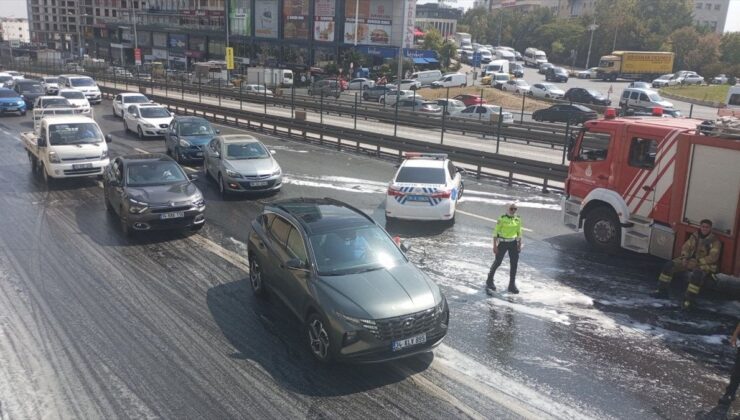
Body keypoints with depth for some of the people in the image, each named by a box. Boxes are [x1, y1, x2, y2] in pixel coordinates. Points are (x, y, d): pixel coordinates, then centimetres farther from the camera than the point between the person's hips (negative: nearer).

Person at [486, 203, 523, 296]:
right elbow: (496, 232, -10)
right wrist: (495, 245, -13)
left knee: (514, 263, 5)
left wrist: (519, 244, 10)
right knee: (497, 262, 4)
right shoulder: (502, 219, -12)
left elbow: (519, 233, 12)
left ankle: (512, 285, 16)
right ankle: (489, 280, 24)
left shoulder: (518, 219, 3)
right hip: (503, 242, -4)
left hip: (513, 243, 4)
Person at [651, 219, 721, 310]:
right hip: (691, 260, 6)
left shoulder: (714, 241, -10)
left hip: (705, 264, -6)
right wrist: (684, 258, -8)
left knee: (697, 274, -40)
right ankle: (662, 291, -5)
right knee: (669, 265, -11)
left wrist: (698, 262, -22)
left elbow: (713, 257, -18)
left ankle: (689, 300, -34)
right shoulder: (695, 235, 6)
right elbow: (686, 247, 10)